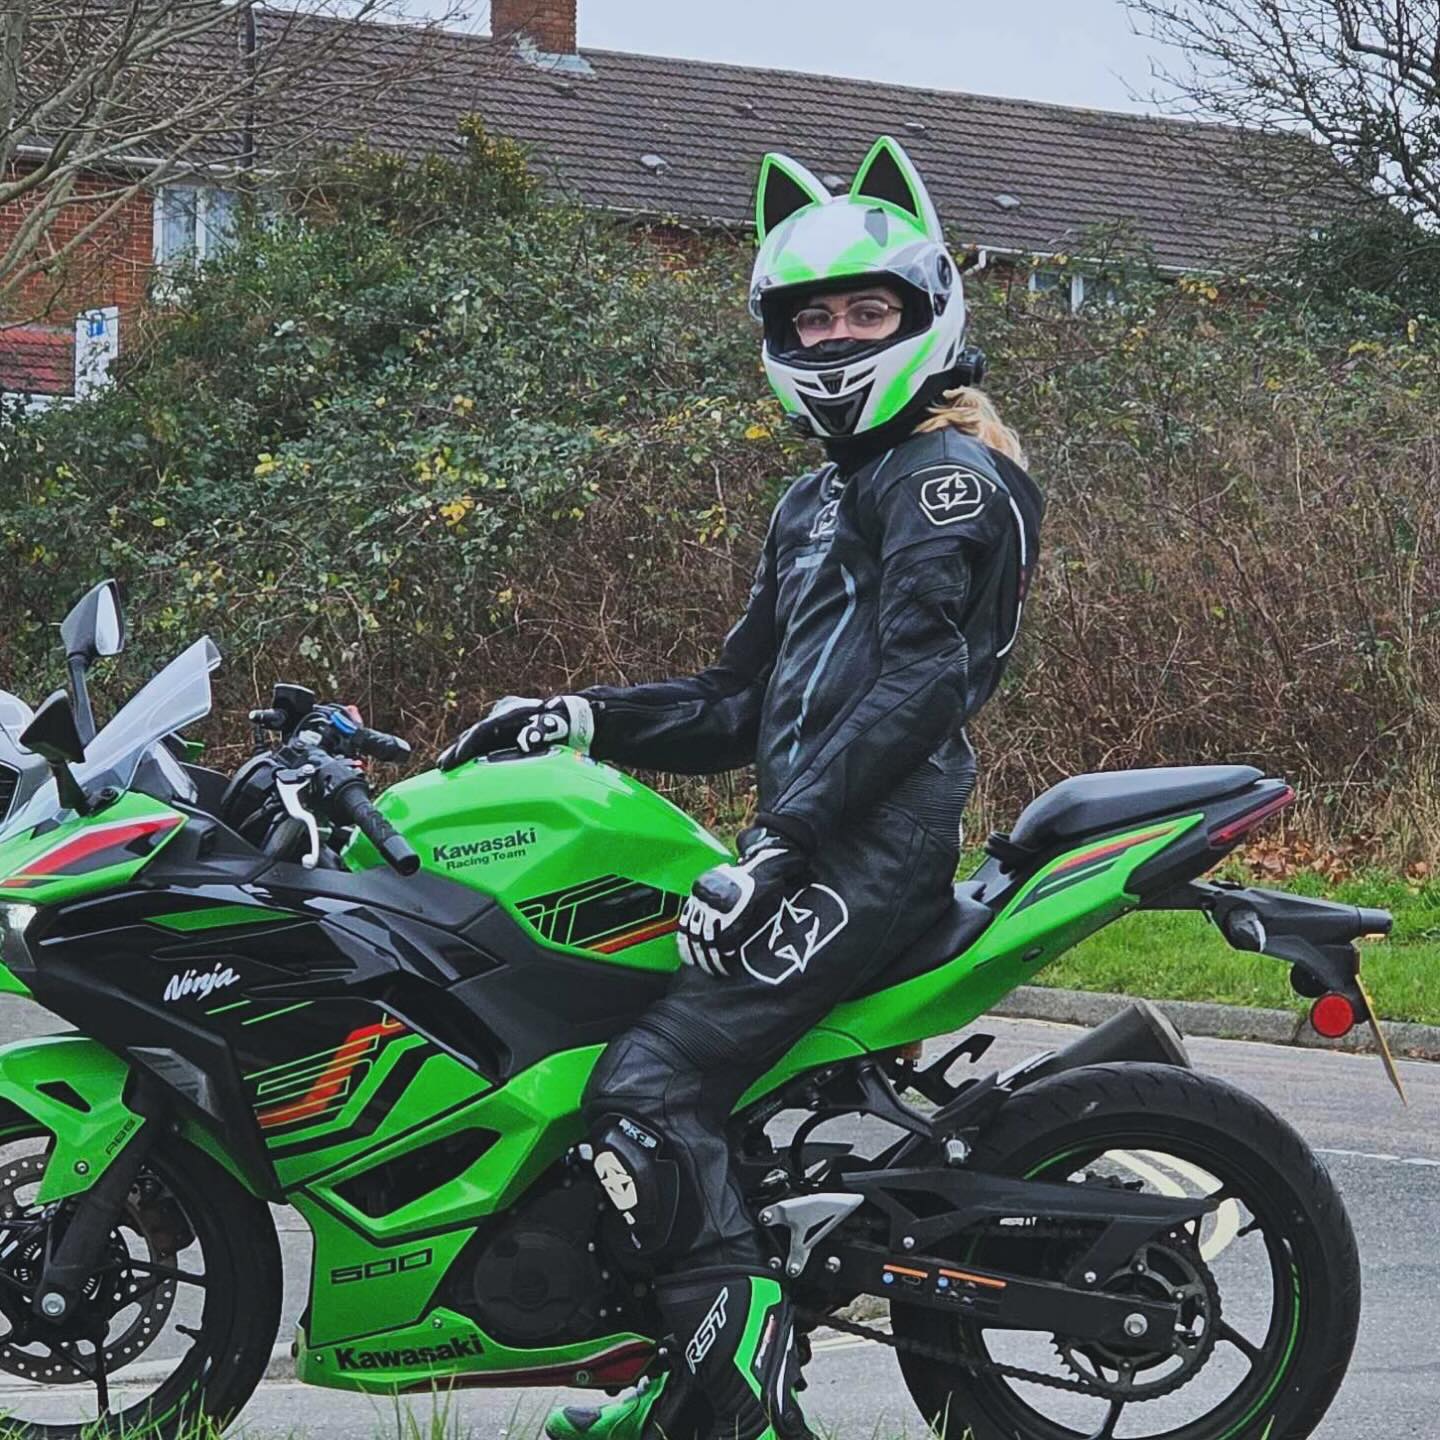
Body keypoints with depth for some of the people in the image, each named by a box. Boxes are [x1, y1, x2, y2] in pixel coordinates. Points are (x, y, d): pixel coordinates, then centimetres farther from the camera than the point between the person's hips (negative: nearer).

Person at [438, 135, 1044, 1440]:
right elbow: (741, 706, 25)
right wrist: (584, 720, 10)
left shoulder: (946, 473, -6)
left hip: (877, 851, -10)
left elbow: (916, 680, -19)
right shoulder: (818, 503, 25)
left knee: (646, 1087, -21)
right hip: (814, 841, 10)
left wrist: (780, 845, -25)